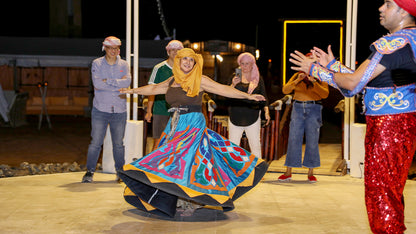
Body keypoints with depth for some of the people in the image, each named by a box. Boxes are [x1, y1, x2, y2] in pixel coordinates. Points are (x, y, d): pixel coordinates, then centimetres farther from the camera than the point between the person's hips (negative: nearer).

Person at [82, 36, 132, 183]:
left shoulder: (124, 65, 9)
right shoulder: (97, 64, 3)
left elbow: (127, 82, -9)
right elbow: (97, 83, -13)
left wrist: (107, 81, -14)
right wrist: (118, 86, -10)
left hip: (119, 111, 2)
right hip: (100, 110, -2)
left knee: (118, 143, 8)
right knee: (96, 142, -3)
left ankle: (120, 171, 19)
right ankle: (90, 171, 6)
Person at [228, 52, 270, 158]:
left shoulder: (258, 79, 8)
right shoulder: (235, 77, 8)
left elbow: (263, 97, 10)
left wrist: (266, 112, -1)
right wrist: (233, 85, -11)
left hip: (252, 118, -1)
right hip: (235, 117, 1)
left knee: (255, 144, -3)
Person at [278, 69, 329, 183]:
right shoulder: (297, 76, 11)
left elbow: (325, 94, -8)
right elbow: (285, 90, 0)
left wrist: (314, 82, -19)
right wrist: (297, 80, -13)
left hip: (314, 109, -1)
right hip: (298, 108, 1)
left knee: (312, 141, 0)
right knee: (293, 140, -1)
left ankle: (310, 172, 10)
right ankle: (288, 172, 6)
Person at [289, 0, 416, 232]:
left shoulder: (396, 42, -18)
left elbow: (354, 83, -17)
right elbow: (365, 79, 16)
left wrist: (316, 70, -5)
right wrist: (333, 65, 16)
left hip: (388, 125, -10)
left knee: (380, 190, -3)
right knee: (392, 190, 20)